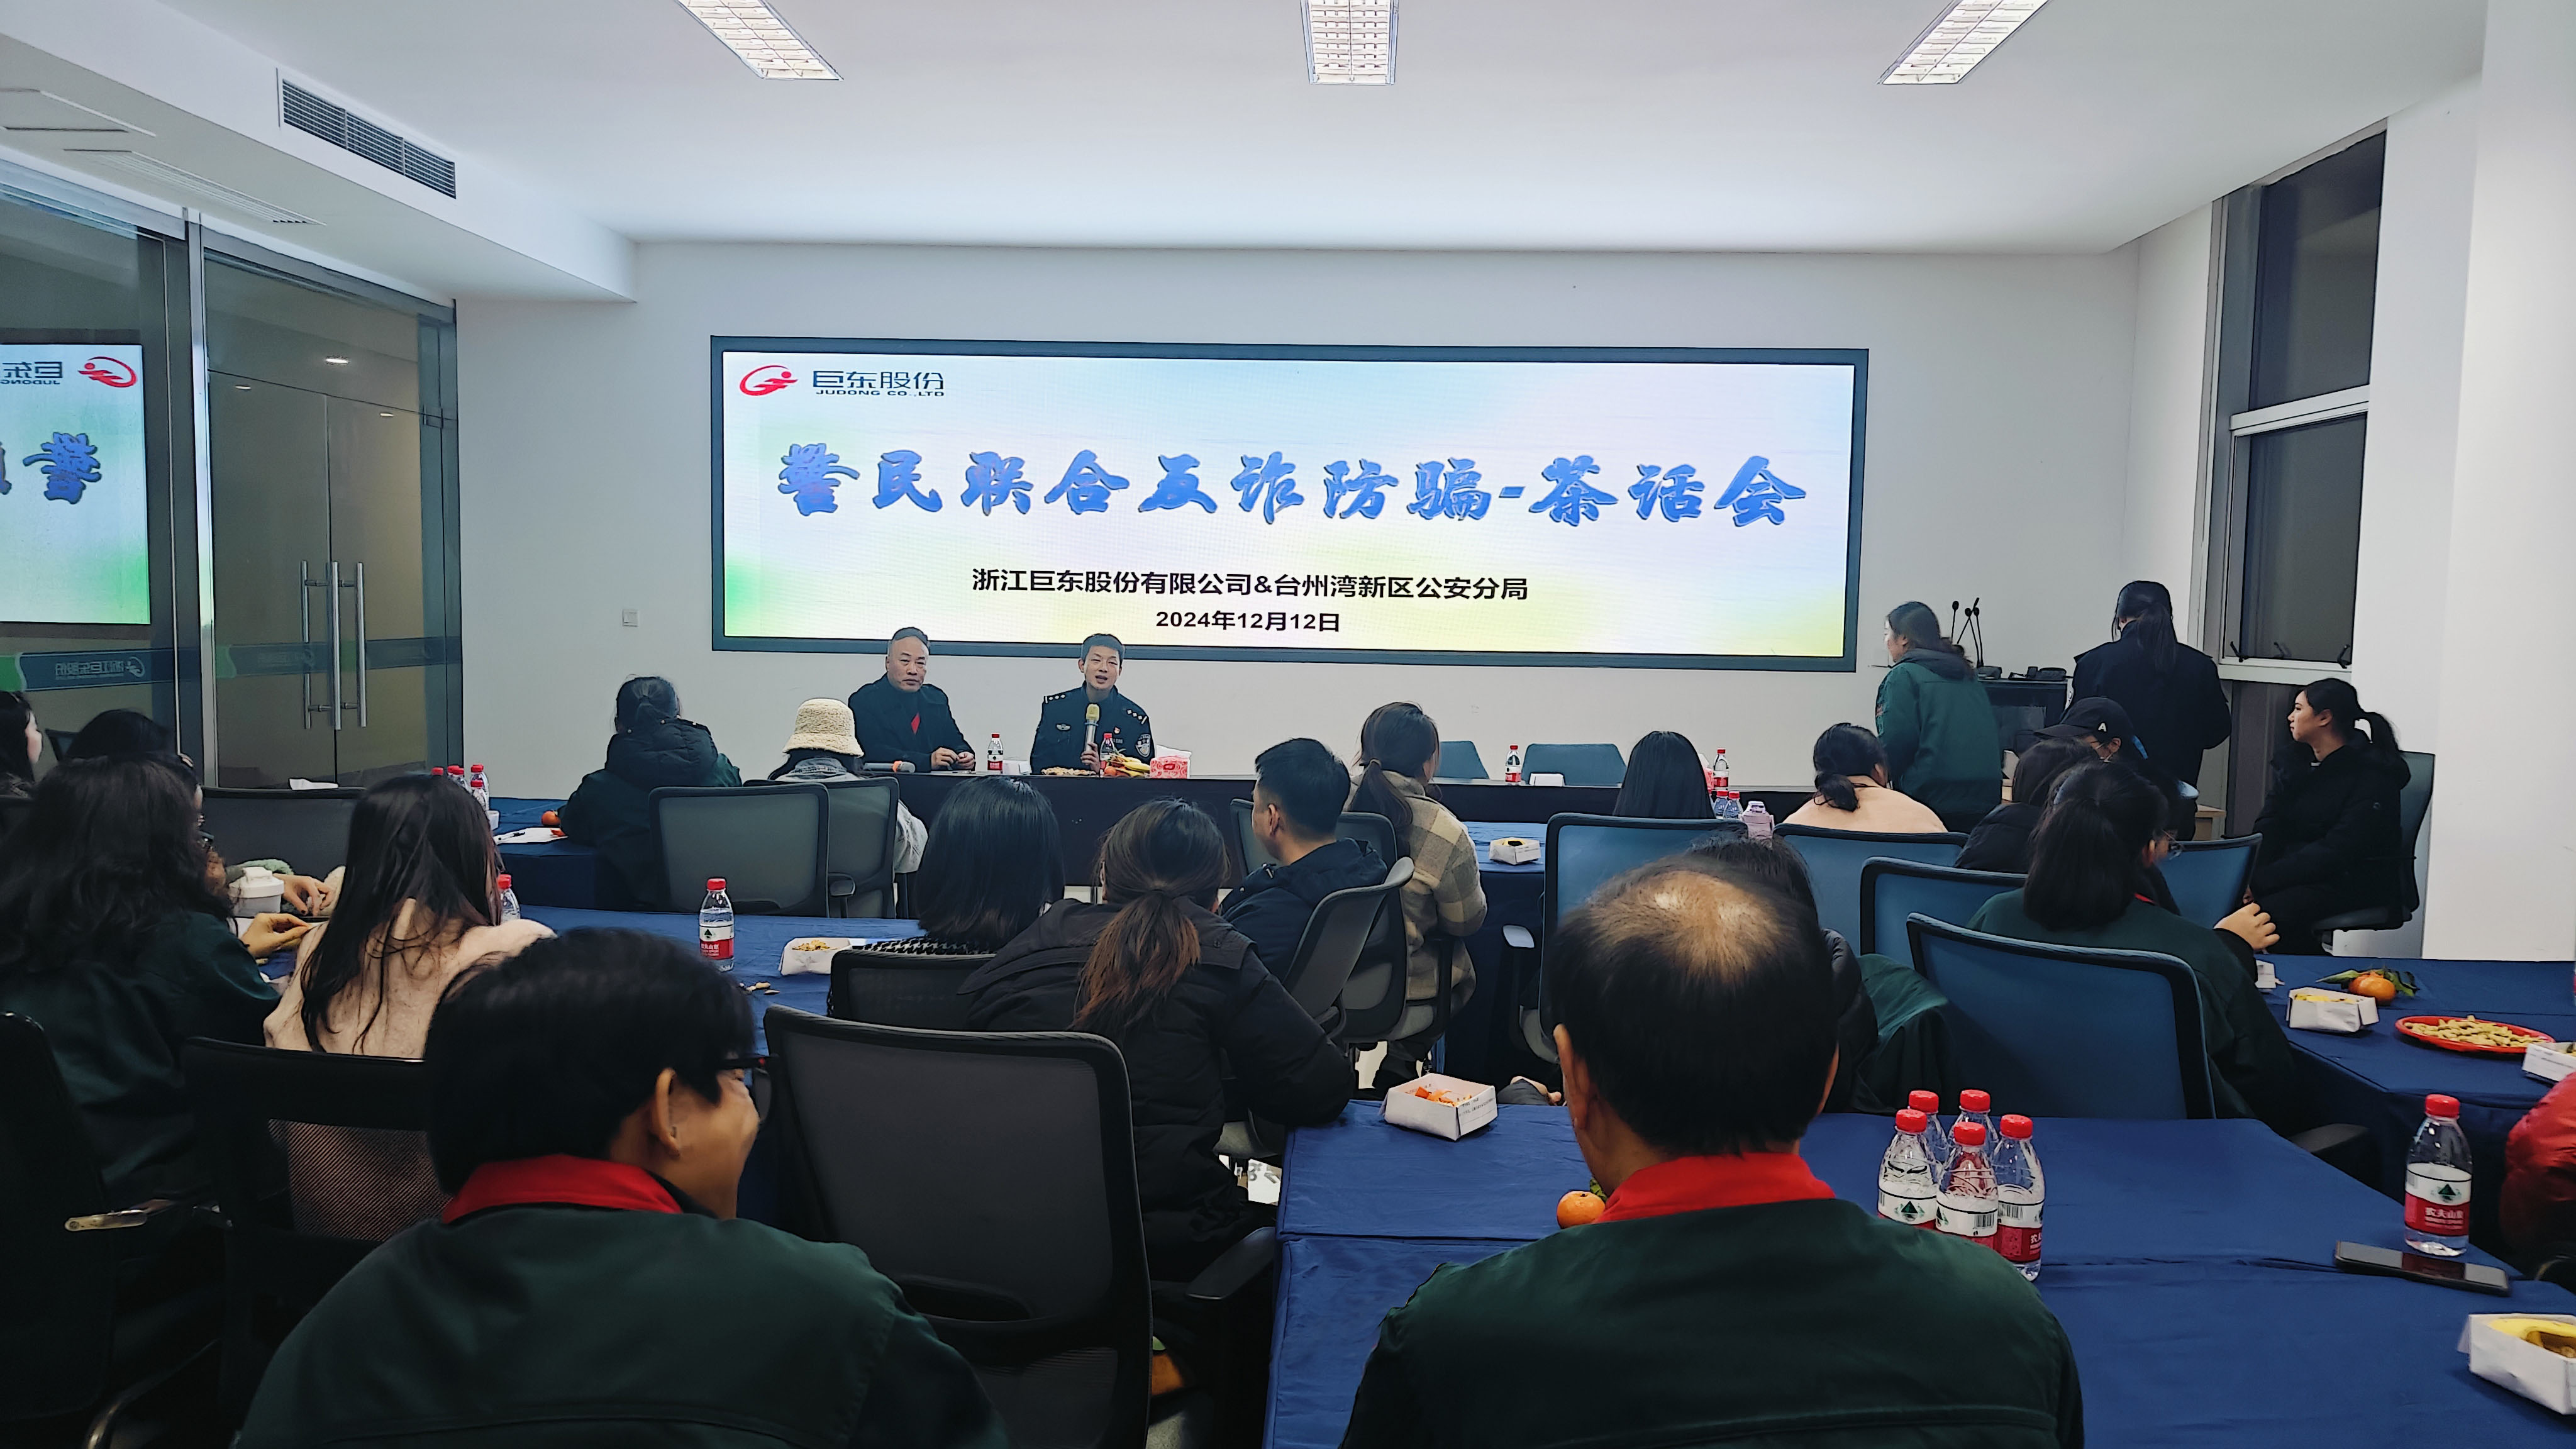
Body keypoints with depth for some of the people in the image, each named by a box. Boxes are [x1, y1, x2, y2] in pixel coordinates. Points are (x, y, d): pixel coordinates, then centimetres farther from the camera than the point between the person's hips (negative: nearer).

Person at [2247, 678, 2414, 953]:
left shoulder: (2372, 774, -10)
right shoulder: (2295, 765, 13)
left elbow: (2336, 851, -20)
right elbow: (2267, 832, 2)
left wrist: (2261, 880, -27)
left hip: (2356, 884, -7)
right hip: (2296, 873, 7)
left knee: (2268, 910, -33)